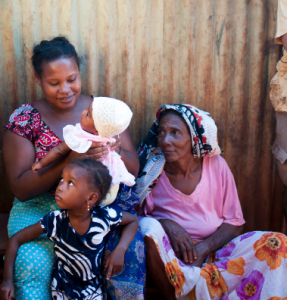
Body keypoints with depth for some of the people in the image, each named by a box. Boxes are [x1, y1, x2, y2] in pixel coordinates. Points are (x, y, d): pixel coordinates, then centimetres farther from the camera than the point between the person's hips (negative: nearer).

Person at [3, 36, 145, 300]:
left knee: (130, 246, -27)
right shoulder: (24, 120, -2)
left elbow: (134, 169, 4)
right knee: (32, 263, -29)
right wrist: (70, 160, -22)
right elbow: (20, 188, -7)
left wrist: (116, 150, -20)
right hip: (41, 208, -1)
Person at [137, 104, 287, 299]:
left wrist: (204, 247, -16)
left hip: (212, 252, 2)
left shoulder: (216, 165, -1)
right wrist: (167, 224, -22)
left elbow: (234, 222, 1)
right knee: (149, 226, -33)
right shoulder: (151, 170, -4)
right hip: (168, 256, -1)